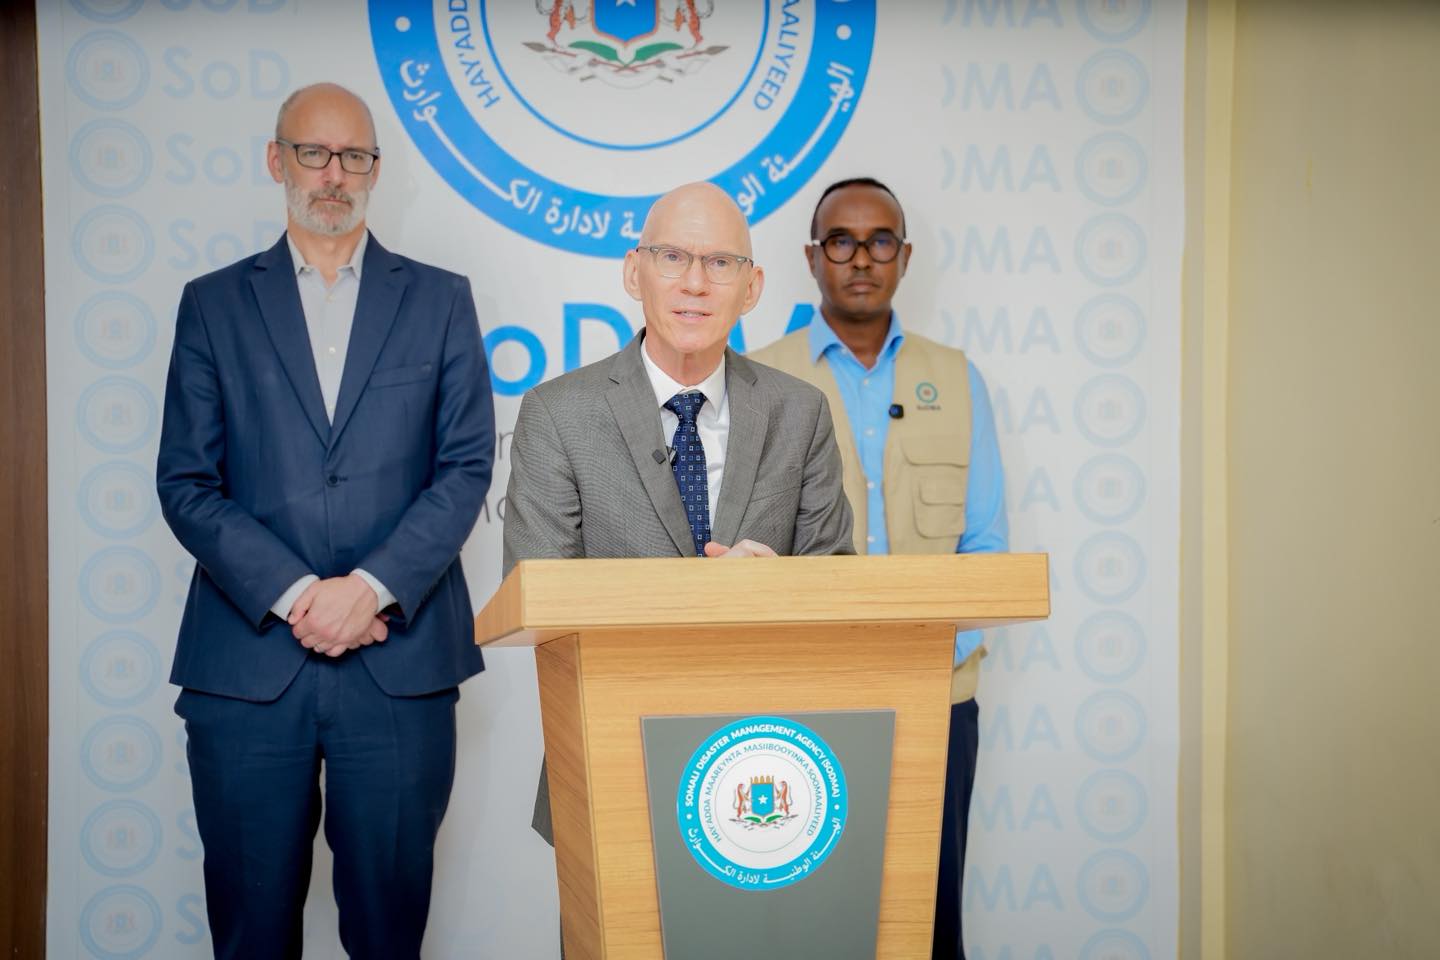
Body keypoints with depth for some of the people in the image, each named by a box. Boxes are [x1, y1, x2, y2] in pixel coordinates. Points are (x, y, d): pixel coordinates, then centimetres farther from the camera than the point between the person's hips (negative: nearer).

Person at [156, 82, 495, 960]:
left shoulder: (440, 300, 10)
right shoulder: (214, 304, 10)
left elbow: (466, 466, 2)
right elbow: (185, 481, 3)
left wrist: (372, 587, -11)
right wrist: (293, 593, -10)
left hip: (399, 657, 0)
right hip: (247, 657, 0)